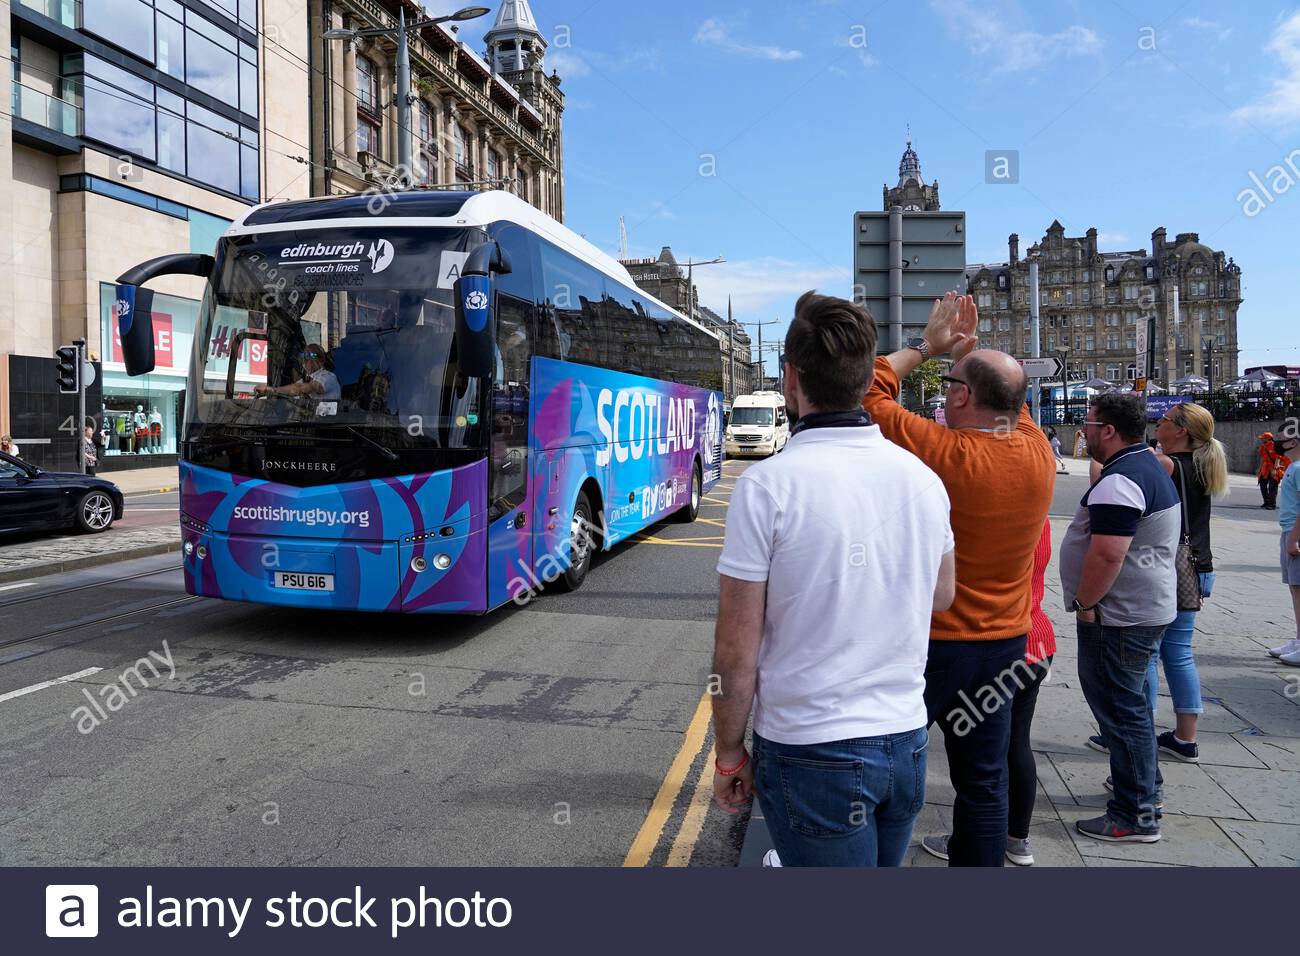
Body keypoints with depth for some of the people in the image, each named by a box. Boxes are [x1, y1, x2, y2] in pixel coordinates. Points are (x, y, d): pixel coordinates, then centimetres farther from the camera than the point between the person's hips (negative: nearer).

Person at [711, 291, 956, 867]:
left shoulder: (767, 485, -18)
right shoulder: (923, 478, -1)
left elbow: (737, 651, -14)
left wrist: (729, 755, -1)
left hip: (811, 752, -5)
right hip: (907, 742, 6)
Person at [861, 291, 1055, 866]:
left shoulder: (945, 454, -22)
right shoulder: (1038, 453, -5)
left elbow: (869, 394, -9)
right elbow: (1008, 403, 18)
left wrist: (926, 346, 2)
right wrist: (970, 352, 18)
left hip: (930, 642, -6)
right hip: (1004, 645, 6)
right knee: (984, 784, 16)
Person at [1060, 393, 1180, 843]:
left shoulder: (1119, 481, -22)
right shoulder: (1148, 465, 13)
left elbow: (1107, 554, -30)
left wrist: (1083, 602, -17)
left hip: (1120, 617, -11)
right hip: (1147, 608, 11)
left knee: (1120, 708, -2)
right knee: (1130, 702, 23)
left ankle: (1136, 816, 7)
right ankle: (1146, 785, 38)